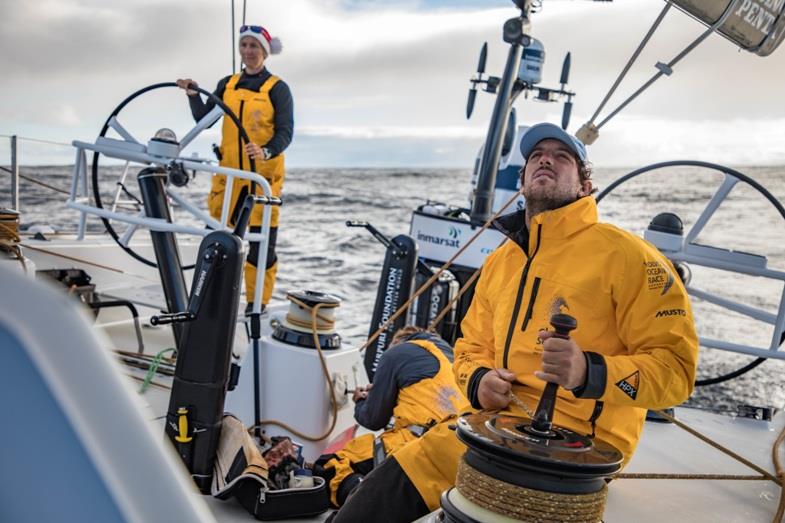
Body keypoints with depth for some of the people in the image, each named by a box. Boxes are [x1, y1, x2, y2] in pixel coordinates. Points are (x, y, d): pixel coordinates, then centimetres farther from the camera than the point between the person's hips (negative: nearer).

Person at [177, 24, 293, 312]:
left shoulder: (277, 88, -1)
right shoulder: (227, 84, 13)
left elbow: (285, 132, -9)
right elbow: (204, 119, 11)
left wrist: (266, 152, -27)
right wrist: (193, 94, -6)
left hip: (264, 174, -4)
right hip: (228, 172, 4)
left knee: (262, 243, -2)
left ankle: (257, 304, 8)